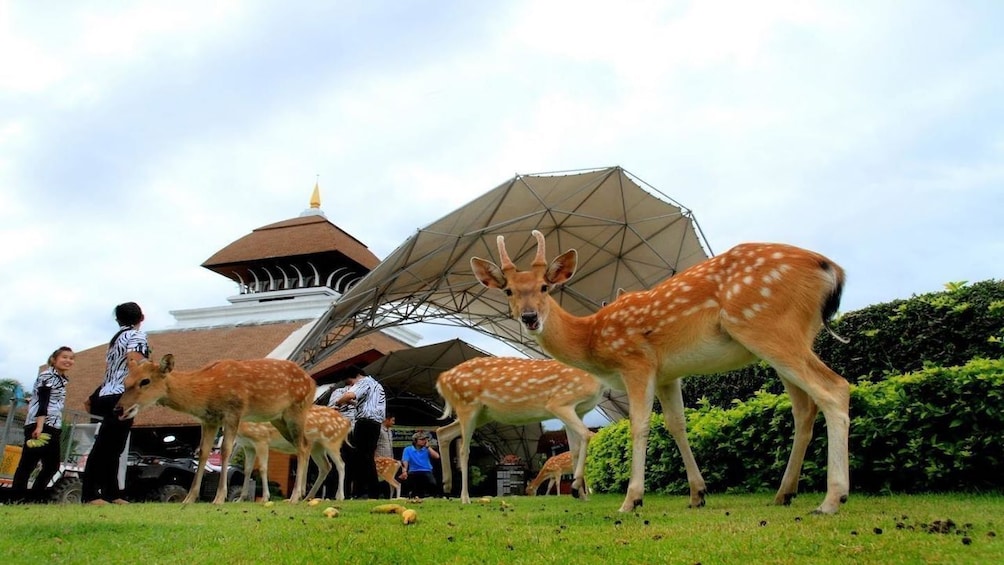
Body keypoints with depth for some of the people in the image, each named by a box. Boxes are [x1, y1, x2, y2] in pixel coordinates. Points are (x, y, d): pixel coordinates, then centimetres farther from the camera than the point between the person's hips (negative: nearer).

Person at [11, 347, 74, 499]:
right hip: (39, 425, -9)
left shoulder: (62, 379, 21)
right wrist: (39, 426, -27)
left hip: (53, 427, 9)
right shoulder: (47, 375, -5)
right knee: (27, 464, -8)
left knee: (52, 466, 8)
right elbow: (42, 402, -17)